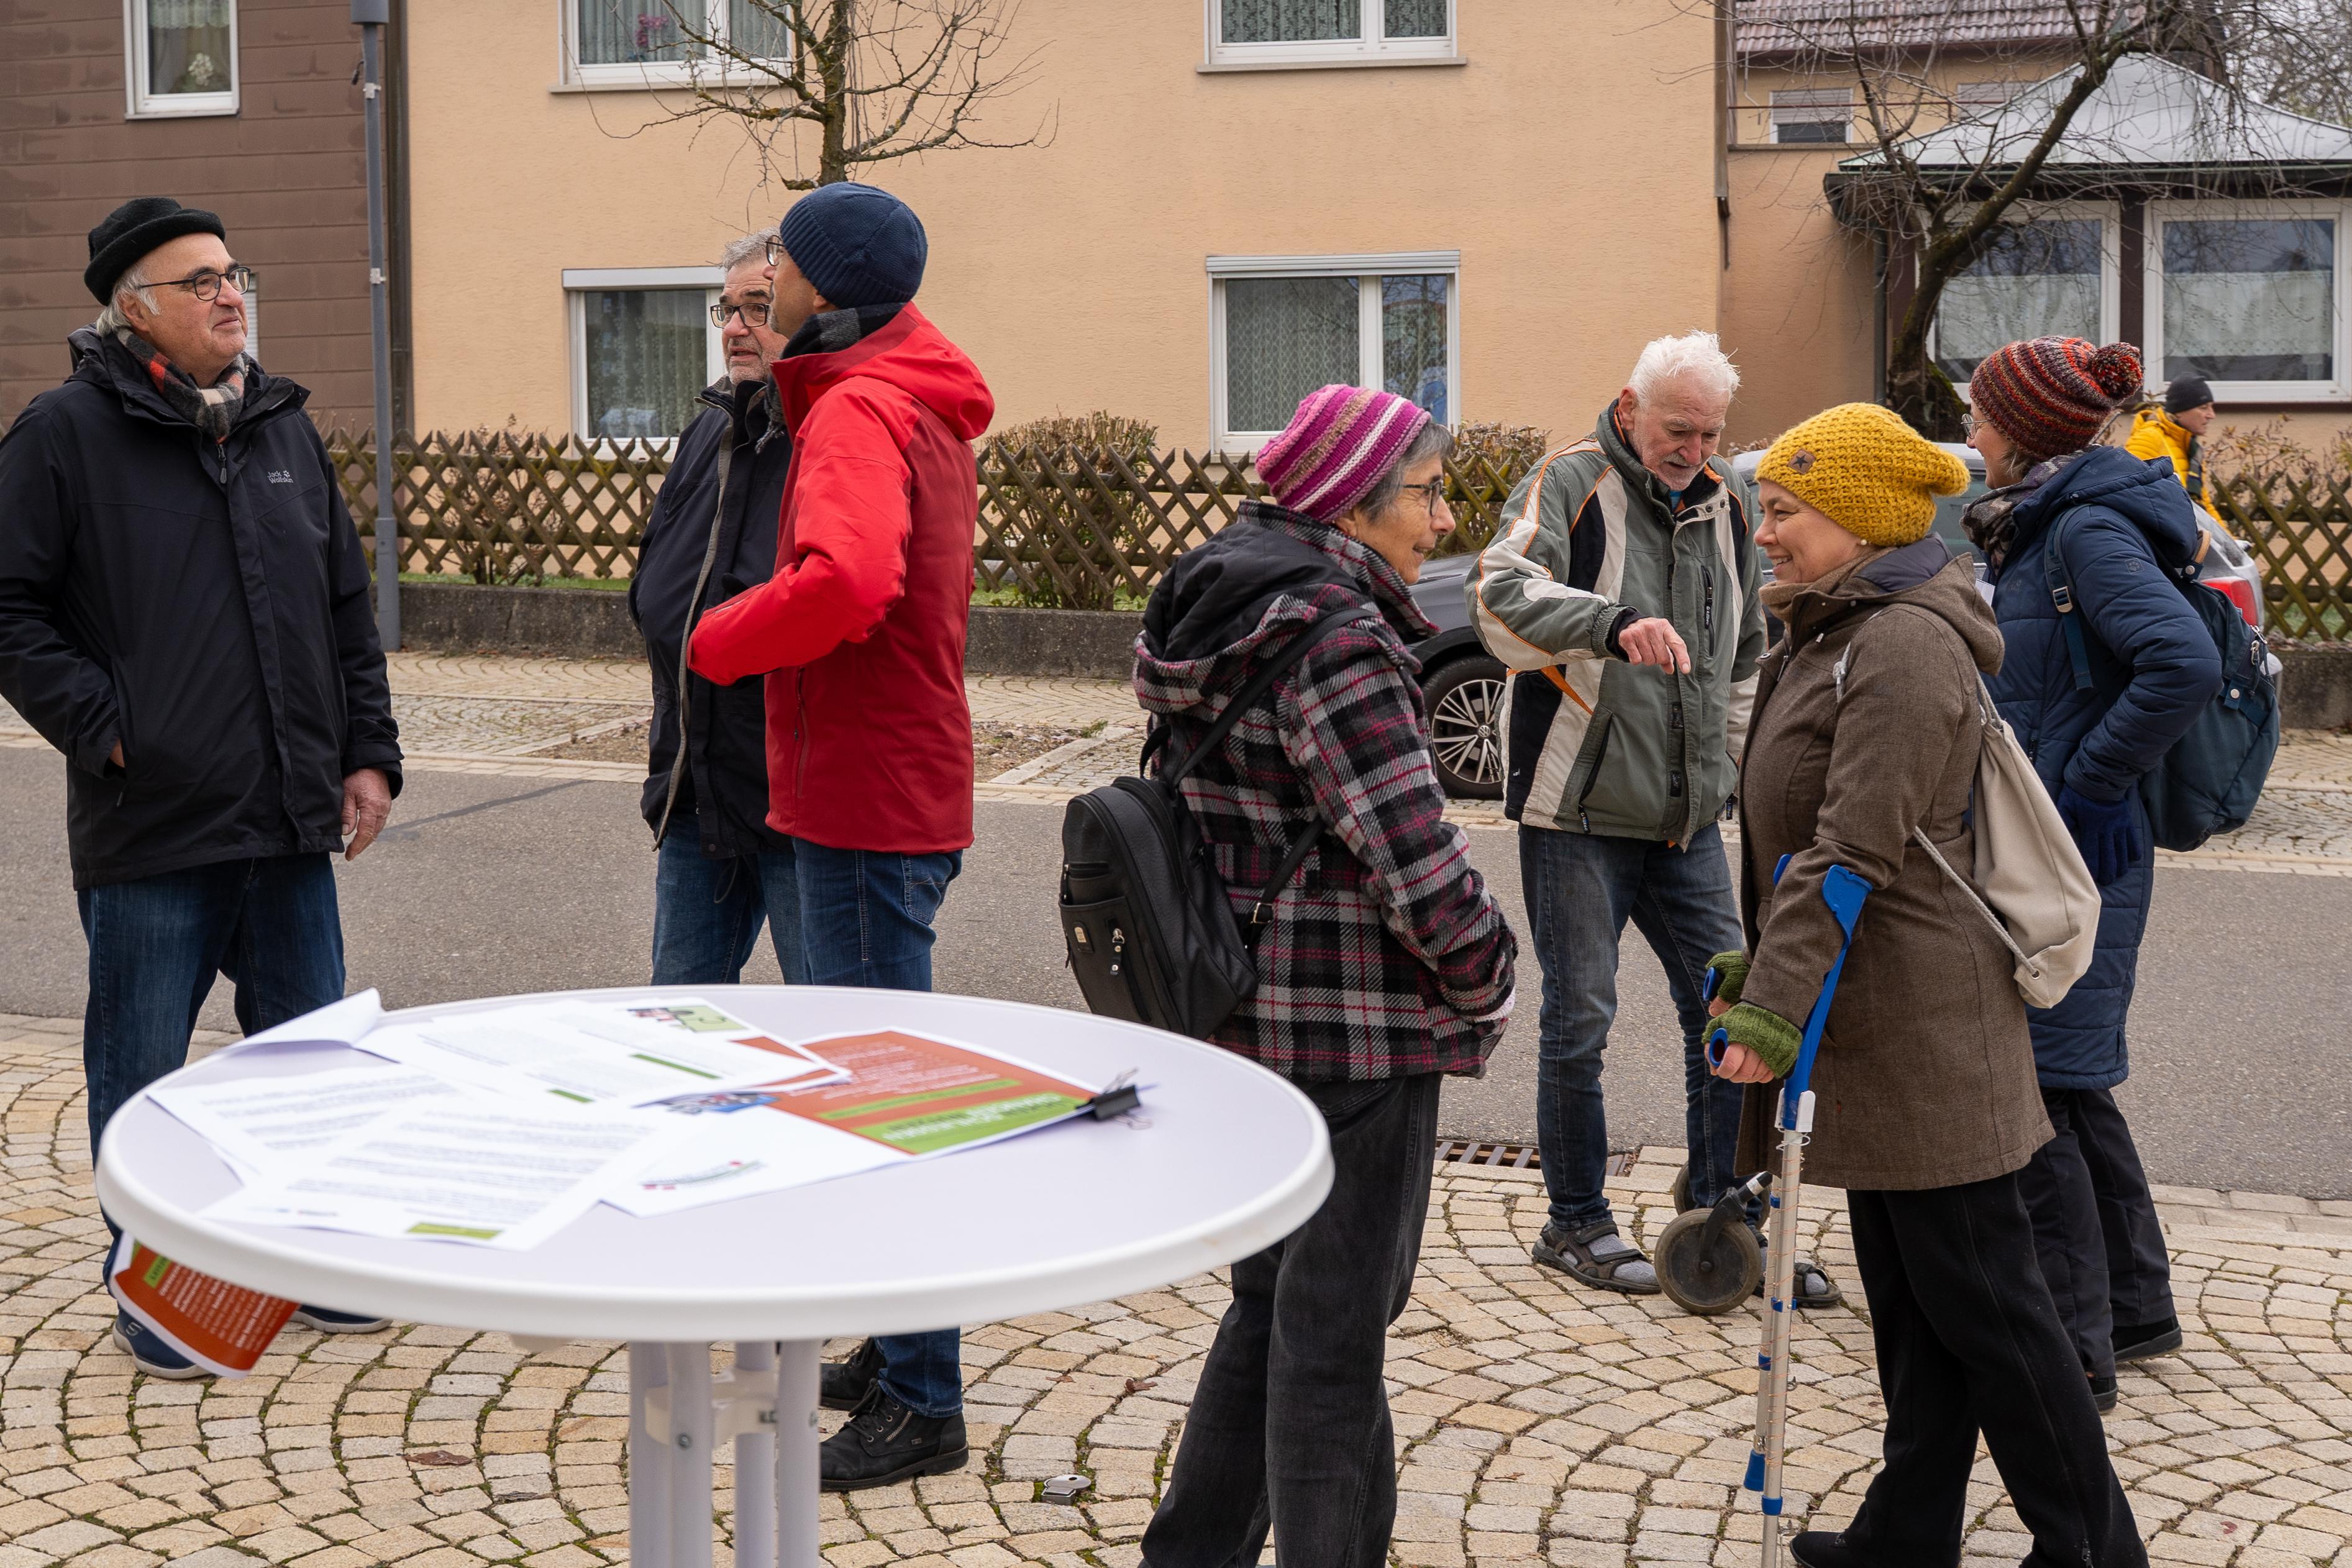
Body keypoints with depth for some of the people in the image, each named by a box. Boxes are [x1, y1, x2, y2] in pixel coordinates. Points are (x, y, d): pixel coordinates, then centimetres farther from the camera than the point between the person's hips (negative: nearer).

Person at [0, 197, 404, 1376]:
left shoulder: (284, 426, 12)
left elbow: (349, 607, 17)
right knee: (141, 1070, 6)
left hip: (292, 827, 5)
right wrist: (103, 727, -13)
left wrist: (369, 752, 10)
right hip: (149, 834, -5)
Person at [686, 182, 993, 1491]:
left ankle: (922, 1406, 2)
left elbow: (846, 583, -34)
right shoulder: (925, 408, 17)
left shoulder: (857, 411, -16)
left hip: (867, 810, -11)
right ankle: (899, 1353, 29)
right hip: (907, 789, 11)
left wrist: (719, 642, -18)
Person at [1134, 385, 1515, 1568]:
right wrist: (1487, 983, -7)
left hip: (1245, 1012, 9)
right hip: (1355, 1025, -9)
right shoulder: (1338, 641, -20)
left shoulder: (1225, 609, 9)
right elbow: (1416, 857, -25)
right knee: (1334, 1329, 2)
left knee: (1276, 1292, 22)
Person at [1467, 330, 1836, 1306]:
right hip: (1577, 811, -6)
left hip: (1686, 819, 6)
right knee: (1580, 1018, 0)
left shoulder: (1725, 503, 11)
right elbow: (1502, 595, -28)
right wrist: (1615, 623, -42)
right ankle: (1576, 1225, 16)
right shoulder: (1570, 483, -9)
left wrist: (1725, 759, 13)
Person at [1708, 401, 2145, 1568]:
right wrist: (1758, 969, 21)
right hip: (1872, 1027, 10)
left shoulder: (1906, 647, -19)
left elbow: (1852, 853, -24)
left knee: (1976, 1292, -1)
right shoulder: (1836, 634, 14)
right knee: (1908, 1290, 17)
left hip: (1923, 1027, -10)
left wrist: (1771, 1007, -25)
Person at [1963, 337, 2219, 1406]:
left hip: (2067, 857, -10)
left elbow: (2185, 665, -30)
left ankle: (2072, 1347, 4)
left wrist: (2080, 784, -23)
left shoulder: (2092, 529, -17)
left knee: (2028, 1089, -4)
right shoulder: (2046, 527, 13)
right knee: (2072, 1085, 18)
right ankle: (2135, 1307, 31)